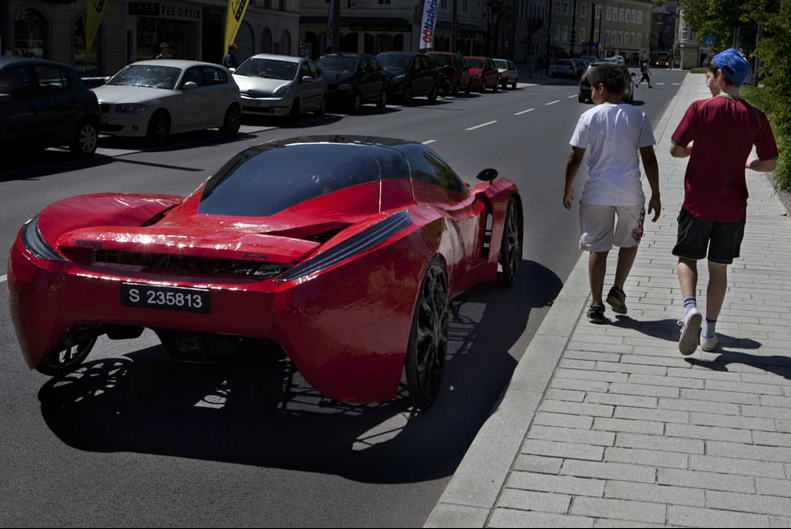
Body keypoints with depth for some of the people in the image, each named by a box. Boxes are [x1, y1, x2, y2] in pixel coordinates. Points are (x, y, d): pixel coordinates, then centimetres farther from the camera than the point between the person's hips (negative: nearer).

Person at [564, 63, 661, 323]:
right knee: (629, 242, 23)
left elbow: (575, 158, -2)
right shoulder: (638, 116, 1)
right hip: (630, 193, 1)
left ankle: (596, 305, 9)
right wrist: (655, 195, 6)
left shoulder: (589, 117, -3)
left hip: (597, 193, -1)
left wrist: (568, 188, 11)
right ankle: (617, 290, 11)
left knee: (598, 249, 7)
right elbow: (649, 159, 0)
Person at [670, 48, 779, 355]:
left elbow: (675, 149, -9)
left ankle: (690, 307, -13)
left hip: (698, 203, -2)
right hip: (732, 206, 2)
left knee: (687, 259, 13)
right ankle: (709, 332, 17)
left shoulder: (700, 109, -10)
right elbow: (770, 164, -1)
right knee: (719, 267, 13)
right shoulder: (756, 117, -3)